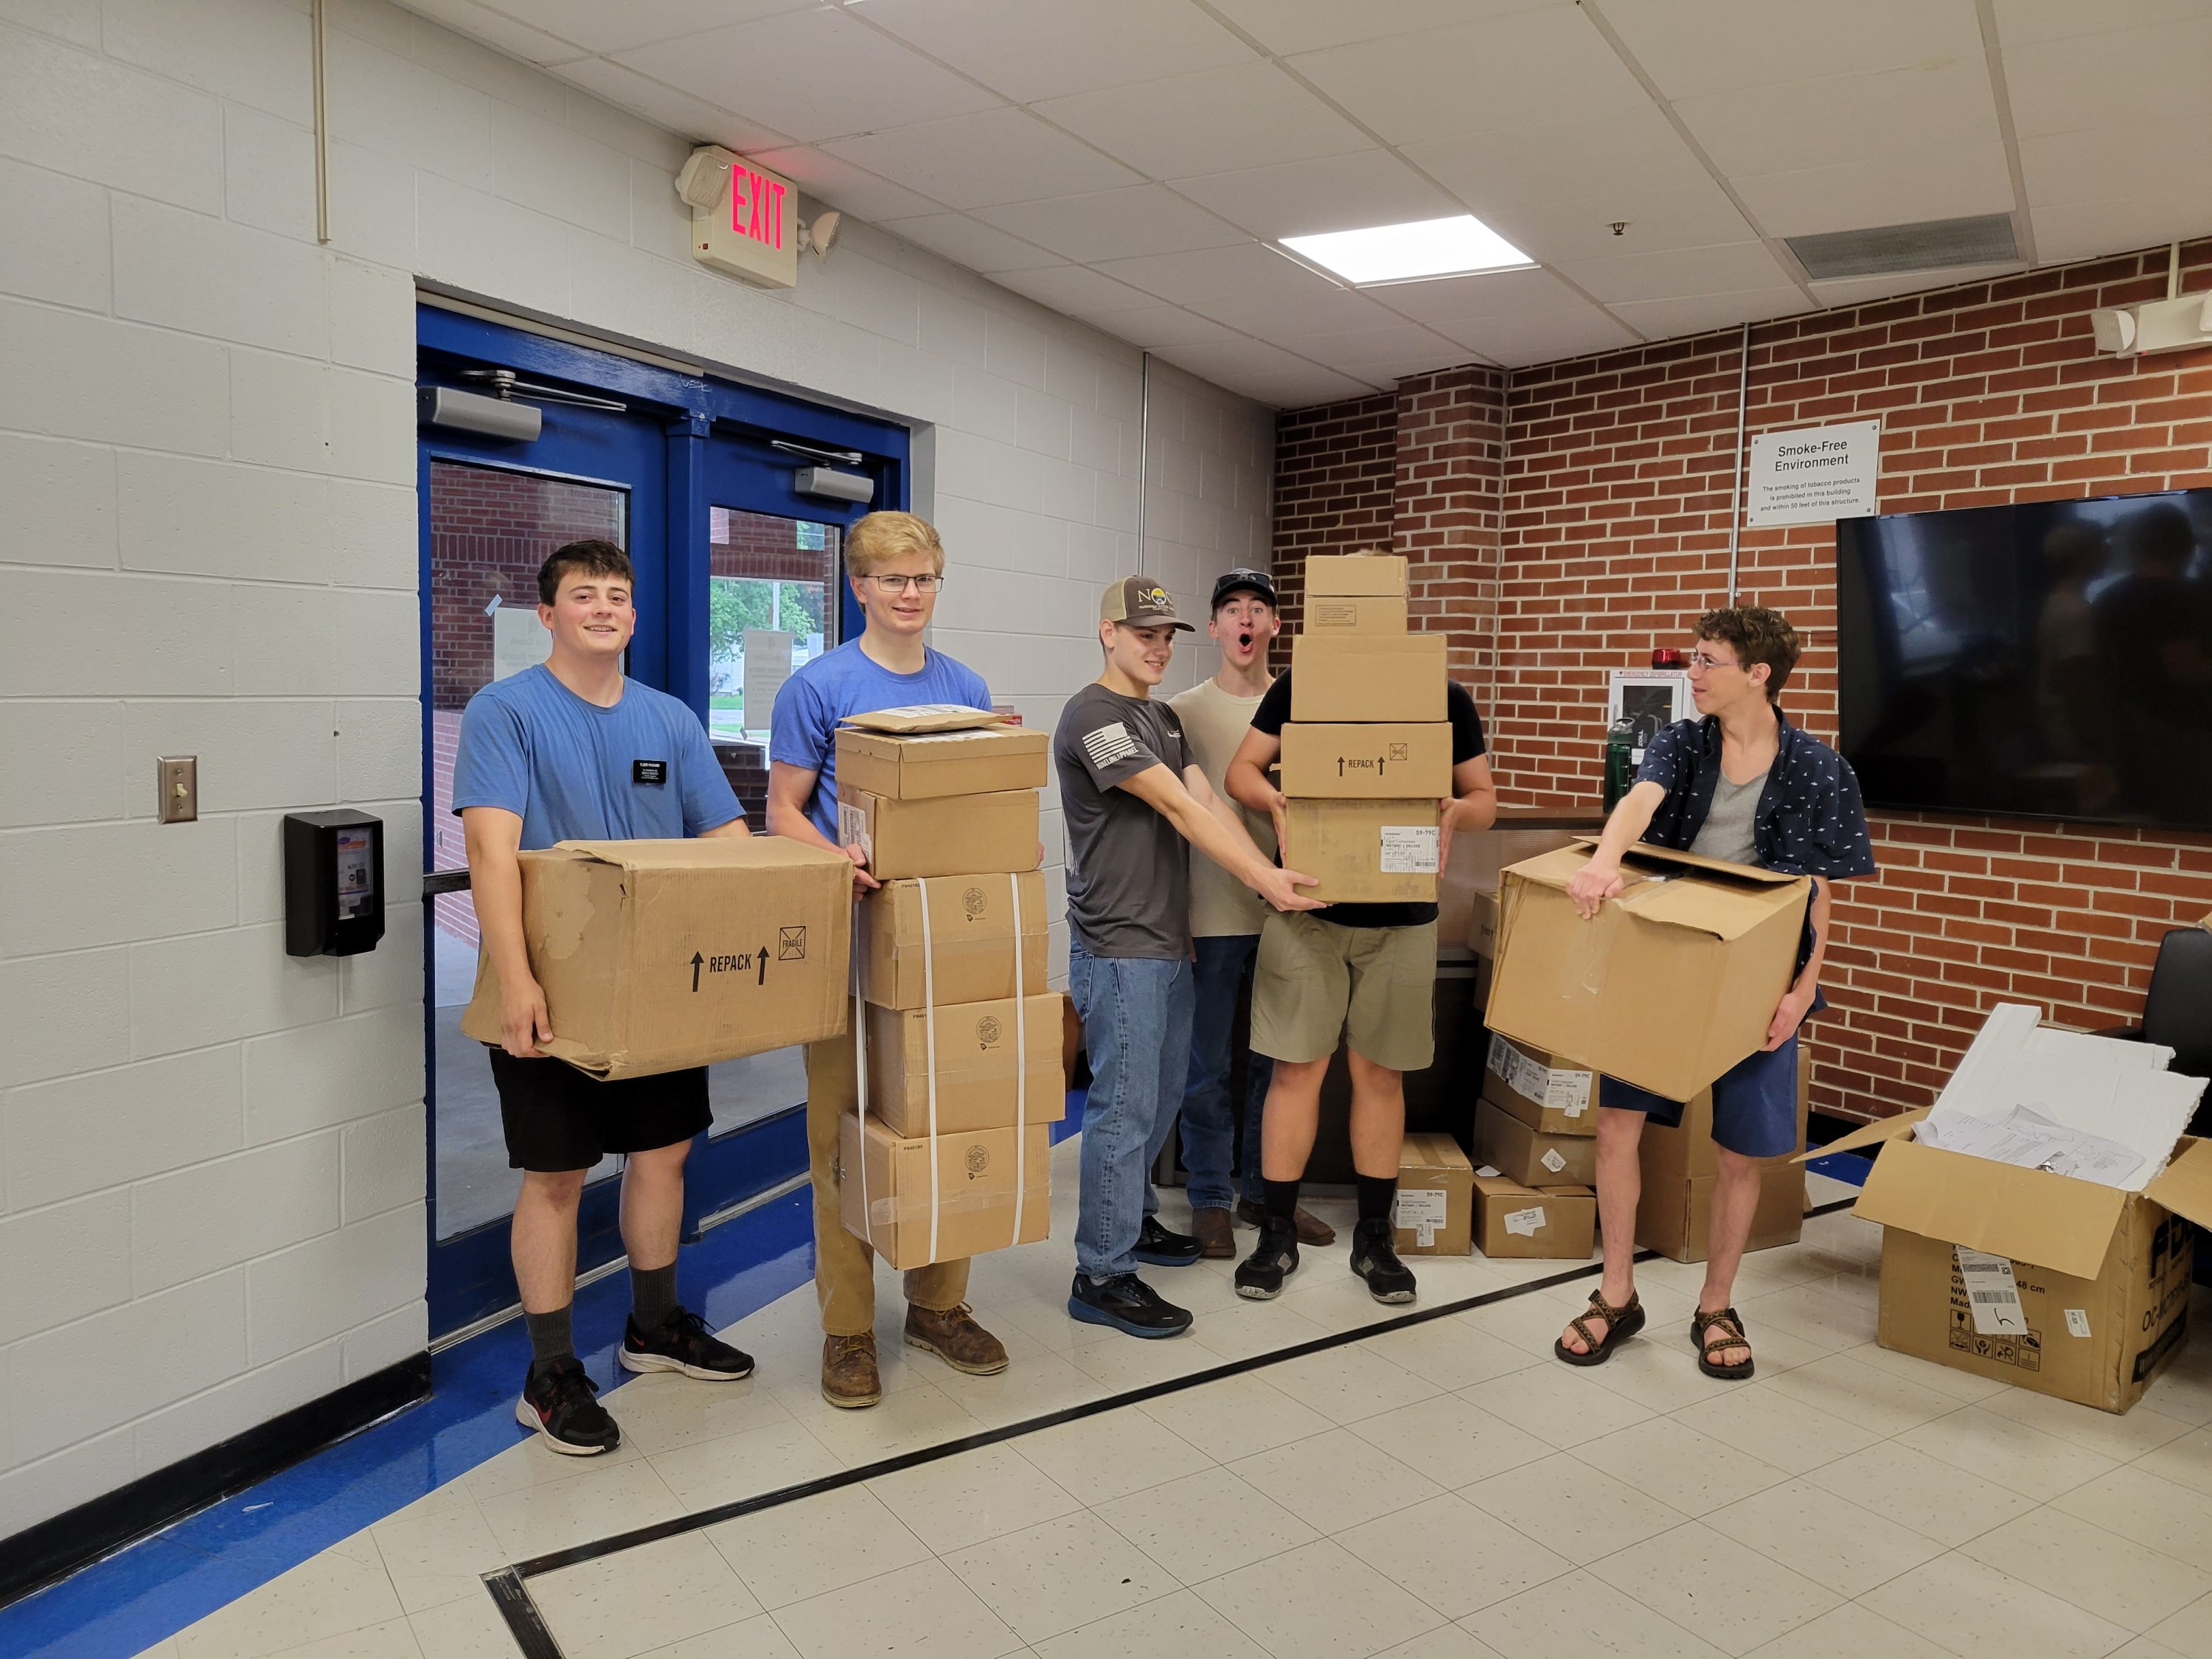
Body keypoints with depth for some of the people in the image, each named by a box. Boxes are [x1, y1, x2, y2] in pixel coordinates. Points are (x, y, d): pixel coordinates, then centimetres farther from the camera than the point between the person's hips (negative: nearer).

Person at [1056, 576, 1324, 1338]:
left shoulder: (1164, 719, 17)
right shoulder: (1093, 716, -12)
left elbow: (1210, 800, 5)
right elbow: (1179, 809, -19)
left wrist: (1273, 871, -8)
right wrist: (1262, 879, -21)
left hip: (1169, 942, 9)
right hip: (1119, 947, -9)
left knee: (1161, 1094, 18)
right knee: (1124, 1107, -5)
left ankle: (1131, 1219, 36)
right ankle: (1101, 1276, 5)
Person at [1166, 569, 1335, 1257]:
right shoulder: (1183, 712, -2)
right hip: (1212, 915, -3)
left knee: (1279, 1060, 14)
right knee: (1207, 1065, 7)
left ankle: (1264, 1191, 30)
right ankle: (1209, 1198, 22)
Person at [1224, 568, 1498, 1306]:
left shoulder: (1446, 697, 3)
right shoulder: (1300, 684, 1)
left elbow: (1484, 797, 7)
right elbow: (1242, 770, 4)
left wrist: (1456, 812, -17)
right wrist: (1275, 800, -19)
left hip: (1402, 918, 1)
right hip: (1307, 909, -1)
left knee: (1380, 1074, 10)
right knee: (1297, 1070, 3)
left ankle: (1374, 1238, 25)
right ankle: (1277, 1235, 18)